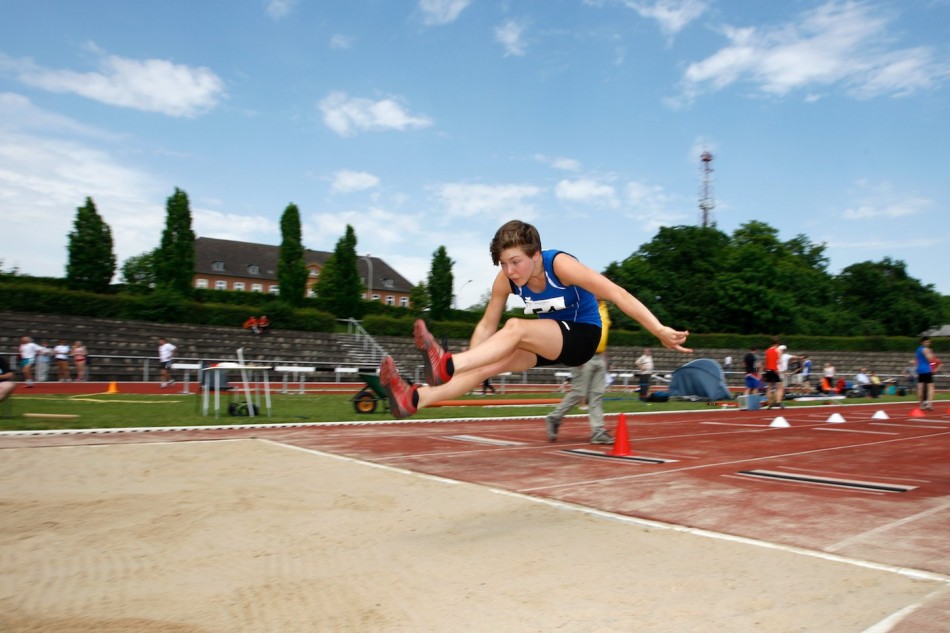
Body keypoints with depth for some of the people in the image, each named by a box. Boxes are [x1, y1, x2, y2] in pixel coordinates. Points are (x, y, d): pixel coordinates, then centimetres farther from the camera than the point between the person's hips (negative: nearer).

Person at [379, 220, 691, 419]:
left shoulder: (561, 265, -27)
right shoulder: (505, 280, -12)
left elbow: (618, 294, -29)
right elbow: (486, 327, -3)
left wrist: (660, 330, -33)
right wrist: (466, 363, -5)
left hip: (582, 336, -5)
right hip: (550, 339, 5)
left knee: (515, 328, -31)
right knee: (496, 361, -20)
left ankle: (445, 365, -42)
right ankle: (414, 398, -31)